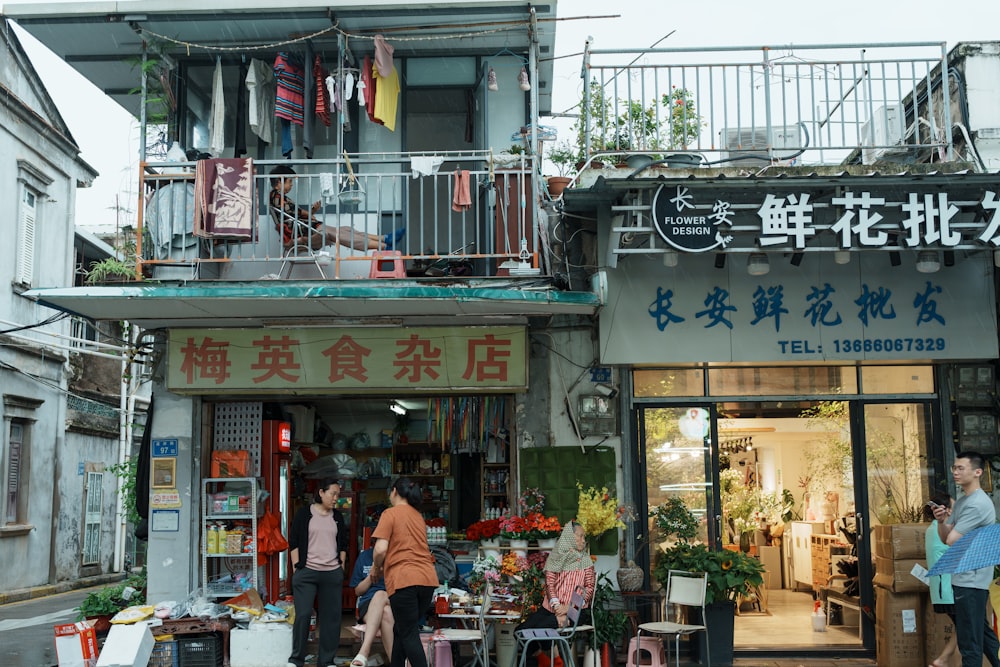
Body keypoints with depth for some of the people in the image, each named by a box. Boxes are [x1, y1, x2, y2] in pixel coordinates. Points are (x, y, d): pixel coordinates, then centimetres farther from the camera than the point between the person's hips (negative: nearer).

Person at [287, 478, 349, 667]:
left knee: (331, 617, 3)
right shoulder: (304, 513, 0)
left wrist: (341, 567, 9)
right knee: (303, 615, -5)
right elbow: (293, 542, -1)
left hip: (333, 574, 4)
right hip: (306, 573, -4)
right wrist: (296, 568, -6)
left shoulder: (338, 517, 12)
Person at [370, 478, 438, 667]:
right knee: (401, 630, 18)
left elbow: (380, 550, -12)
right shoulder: (418, 516, 20)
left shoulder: (390, 513, -1)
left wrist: (376, 568, 7)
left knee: (409, 635, -2)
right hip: (428, 578, 7)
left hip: (403, 579, -7)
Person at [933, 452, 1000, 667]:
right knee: (982, 632, 20)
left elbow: (951, 540, -21)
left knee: (969, 640, -5)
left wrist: (951, 526, 0)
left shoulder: (977, 504, -19)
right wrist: (941, 521, -7)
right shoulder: (962, 501, 13)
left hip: (970, 579, -10)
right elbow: (944, 537, 13)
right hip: (966, 577, 10)